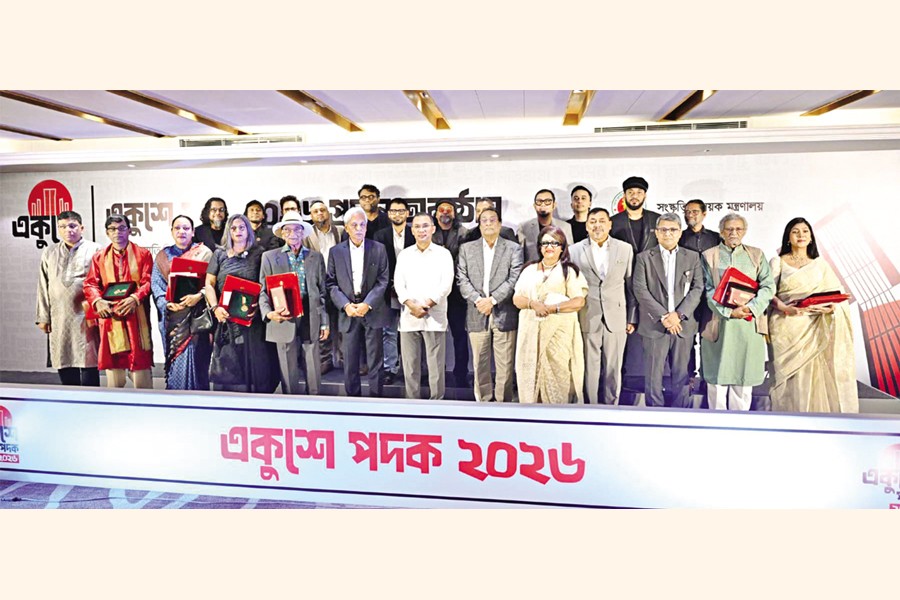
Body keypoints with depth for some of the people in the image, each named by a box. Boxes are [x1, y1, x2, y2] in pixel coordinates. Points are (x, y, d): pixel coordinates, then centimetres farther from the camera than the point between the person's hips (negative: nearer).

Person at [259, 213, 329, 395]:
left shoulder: (316, 257, 12)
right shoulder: (269, 257, 8)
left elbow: (322, 291, 10)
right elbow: (263, 290, 4)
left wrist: (324, 322, 5)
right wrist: (268, 313, -14)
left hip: (310, 320, 1)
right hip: (284, 320, -1)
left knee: (314, 372, 4)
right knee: (289, 374, 5)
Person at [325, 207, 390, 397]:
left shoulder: (378, 249, 2)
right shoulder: (335, 251, 5)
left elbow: (383, 281, -2)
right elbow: (331, 283, 3)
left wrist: (367, 304, -12)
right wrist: (345, 305, -10)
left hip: (372, 311, -1)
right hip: (348, 312, 1)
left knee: (375, 359, 4)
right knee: (350, 361, 5)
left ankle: (376, 397, 14)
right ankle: (352, 397, 17)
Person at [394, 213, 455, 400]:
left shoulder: (443, 253, 5)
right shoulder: (404, 255, 12)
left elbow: (446, 285, -4)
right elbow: (399, 284, 4)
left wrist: (426, 305, -11)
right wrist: (412, 306, -12)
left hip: (434, 316, -2)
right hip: (409, 316, 3)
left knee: (436, 365, -2)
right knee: (410, 365, 6)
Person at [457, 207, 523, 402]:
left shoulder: (513, 248, 6)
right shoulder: (466, 249, 13)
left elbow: (514, 279, -4)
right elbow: (462, 279, 5)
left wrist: (492, 300, -12)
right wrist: (477, 300, -10)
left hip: (504, 314, -2)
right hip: (476, 315, 2)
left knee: (505, 366, 0)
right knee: (480, 364, 6)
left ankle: (503, 403, 10)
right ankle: (483, 402, 16)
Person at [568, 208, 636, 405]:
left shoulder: (625, 249, 7)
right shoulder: (575, 250, 3)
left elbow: (630, 285, 7)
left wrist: (632, 318, 6)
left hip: (616, 318, 1)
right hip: (587, 319, -1)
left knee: (613, 369, 8)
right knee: (589, 369, 5)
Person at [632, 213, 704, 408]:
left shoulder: (692, 257, 10)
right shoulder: (644, 258, 4)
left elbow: (697, 289, 2)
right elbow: (640, 290, -5)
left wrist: (679, 314, -12)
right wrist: (663, 316, -13)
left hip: (683, 325, 2)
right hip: (654, 325, -1)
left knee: (682, 375, 8)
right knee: (653, 375, 3)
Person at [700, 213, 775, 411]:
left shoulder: (757, 255, 13)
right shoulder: (709, 256, 7)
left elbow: (768, 286, 4)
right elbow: (708, 290, -3)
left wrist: (751, 308, -13)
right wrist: (729, 312, -15)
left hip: (750, 325, 2)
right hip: (719, 324, -2)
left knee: (744, 374, 4)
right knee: (718, 375, 1)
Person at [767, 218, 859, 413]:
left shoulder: (820, 264, 13)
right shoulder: (778, 262, 6)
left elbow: (836, 294, 8)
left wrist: (830, 308, -14)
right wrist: (783, 307, -20)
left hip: (814, 329, 2)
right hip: (786, 326, -2)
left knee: (813, 372, -1)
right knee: (789, 374, -3)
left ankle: (813, 412, 10)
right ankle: (789, 410, 7)